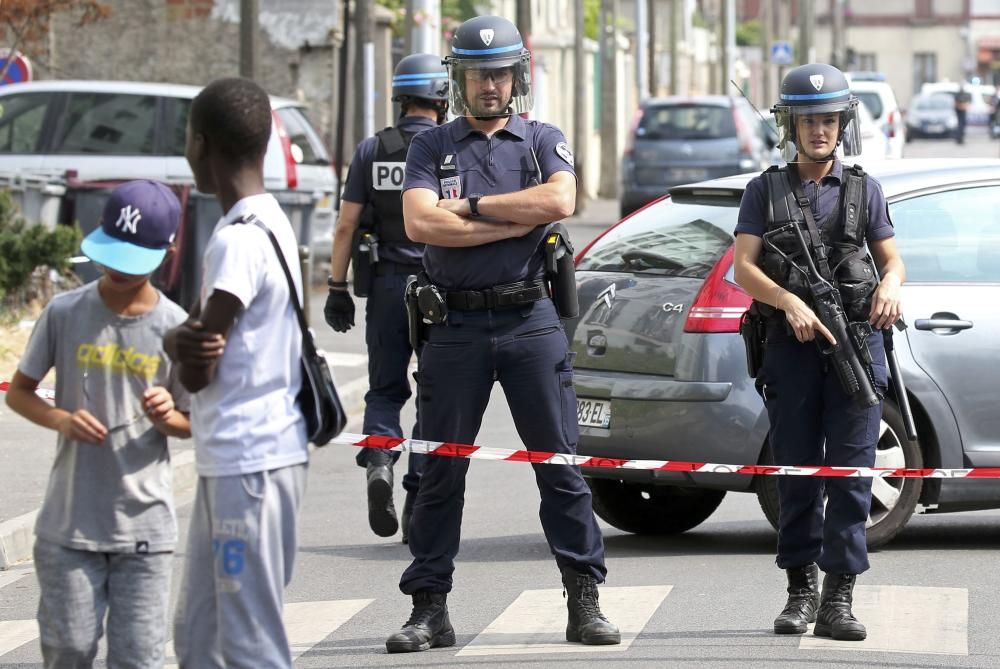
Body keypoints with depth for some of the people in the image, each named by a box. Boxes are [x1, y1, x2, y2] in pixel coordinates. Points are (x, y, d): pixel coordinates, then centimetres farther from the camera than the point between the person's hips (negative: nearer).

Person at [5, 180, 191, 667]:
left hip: (145, 530, 0)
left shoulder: (176, 328, -3)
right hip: (69, 523, 0)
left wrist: (169, 418, -18)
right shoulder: (65, 313, -2)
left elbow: (192, 424, 6)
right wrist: (62, 420, -13)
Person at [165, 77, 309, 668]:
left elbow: (197, 374, -17)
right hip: (230, 461, 10)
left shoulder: (238, 242, -17)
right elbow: (189, 337, 9)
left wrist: (187, 346, 3)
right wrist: (183, 338, -11)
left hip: (251, 464, -10)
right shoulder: (269, 224, 14)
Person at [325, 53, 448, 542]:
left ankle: (378, 462, -14)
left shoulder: (371, 151, 2)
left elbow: (347, 226, 1)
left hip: (386, 283, 2)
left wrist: (337, 289, 7)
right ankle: (419, 502, 3)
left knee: (384, 389, 13)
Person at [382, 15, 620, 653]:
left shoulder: (543, 140, 8)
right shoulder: (432, 147, 8)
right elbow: (420, 223, -9)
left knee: (560, 465, 0)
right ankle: (430, 608, 8)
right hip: (456, 327, 0)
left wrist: (471, 206, -10)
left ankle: (585, 601, 4)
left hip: (530, 321, 0)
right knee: (441, 471, 3)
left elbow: (560, 200, -13)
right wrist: (516, 222, -9)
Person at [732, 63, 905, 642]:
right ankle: (801, 589, 15)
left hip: (857, 343, 0)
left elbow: (892, 259, 12)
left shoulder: (864, 190, 13)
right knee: (796, 472, 5)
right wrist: (789, 301, -18)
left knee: (851, 470, -6)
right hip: (792, 348, 0)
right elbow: (743, 267, 0)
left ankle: (839, 595, -6)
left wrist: (891, 285, -13)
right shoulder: (766, 190, 9)